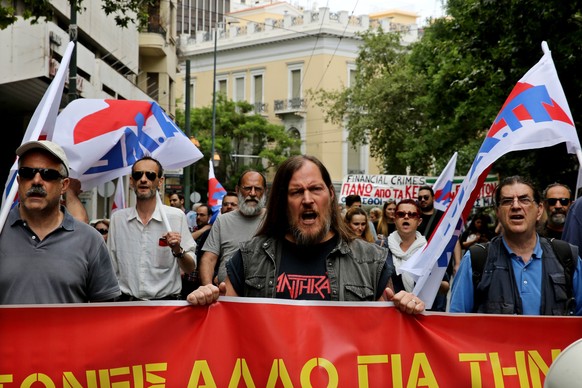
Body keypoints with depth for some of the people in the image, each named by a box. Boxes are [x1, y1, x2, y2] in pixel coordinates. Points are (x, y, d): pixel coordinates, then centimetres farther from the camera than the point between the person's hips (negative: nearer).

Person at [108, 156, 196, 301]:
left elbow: (190, 268, 3)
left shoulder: (176, 216, 1)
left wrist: (178, 251, -14)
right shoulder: (117, 218, 8)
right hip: (127, 300, 1)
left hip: (166, 301, -1)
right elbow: (111, 268, 14)